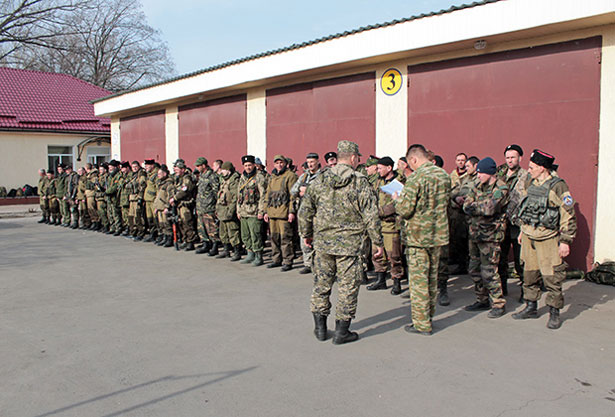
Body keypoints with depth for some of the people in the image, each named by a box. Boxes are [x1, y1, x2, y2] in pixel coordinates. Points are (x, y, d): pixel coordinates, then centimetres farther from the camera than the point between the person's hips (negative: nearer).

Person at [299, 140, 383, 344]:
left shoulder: (320, 180, 4)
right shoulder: (360, 182, -8)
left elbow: (305, 210, 7)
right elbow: (371, 216, -8)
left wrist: (306, 234, 20)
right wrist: (378, 242, 1)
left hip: (322, 241, 4)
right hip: (349, 243, -4)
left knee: (322, 283, 15)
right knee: (348, 286, 6)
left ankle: (320, 327, 22)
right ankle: (342, 331, 12)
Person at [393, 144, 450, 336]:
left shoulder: (415, 179, -18)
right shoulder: (444, 175, 5)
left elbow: (405, 211, -19)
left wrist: (397, 199, 1)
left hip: (418, 236, -7)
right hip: (438, 234, 7)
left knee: (418, 279, 1)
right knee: (432, 277, 17)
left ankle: (422, 323, 6)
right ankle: (429, 316, 28)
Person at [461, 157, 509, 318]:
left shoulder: (501, 189, -12)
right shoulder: (479, 186, 12)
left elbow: (489, 208, -25)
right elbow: (468, 202, 7)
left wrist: (471, 206, -13)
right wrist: (461, 200, -15)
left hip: (490, 235, -8)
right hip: (475, 233, 8)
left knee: (488, 272, -6)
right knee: (475, 269, 13)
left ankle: (499, 304, 9)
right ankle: (482, 300, 27)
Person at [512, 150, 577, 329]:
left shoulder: (558, 186, -13)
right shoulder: (531, 184, 9)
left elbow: (568, 216, -12)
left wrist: (565, 241, -14)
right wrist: (523, 230, 22)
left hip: (548, 239, -7)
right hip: (529, 237, 7)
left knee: (552, 278, -2)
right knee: (530, 275, 13)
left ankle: (554, 313, 11)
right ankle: (531, 308, 27)